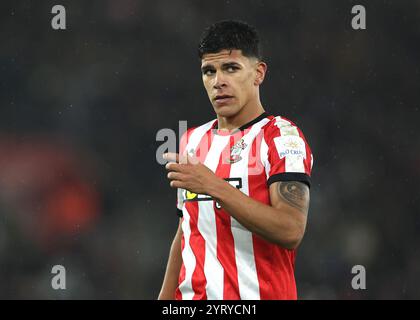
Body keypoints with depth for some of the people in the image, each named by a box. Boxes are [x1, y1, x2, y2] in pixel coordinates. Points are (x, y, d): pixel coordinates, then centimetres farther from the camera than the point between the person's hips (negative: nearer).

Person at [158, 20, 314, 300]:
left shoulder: (283, 137, -8)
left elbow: (290, 231, -20)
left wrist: (214, 187, -23)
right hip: (192, 296, 6)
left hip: (258, 293, -6)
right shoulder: (193, 140, 15)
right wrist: (164, 298, 15)